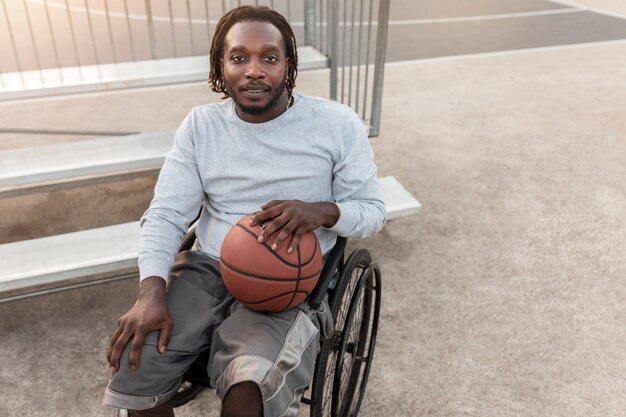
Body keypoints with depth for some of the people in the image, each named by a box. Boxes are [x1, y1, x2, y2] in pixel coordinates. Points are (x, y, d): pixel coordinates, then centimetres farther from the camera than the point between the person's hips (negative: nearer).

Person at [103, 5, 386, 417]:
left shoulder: (337, 124, -4)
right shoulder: (200, 124, 3)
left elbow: (373, 210, 1)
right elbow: (166, 213, 0)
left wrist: (321, 211, -22)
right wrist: (151, 292, -17)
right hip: (207, 268, 3)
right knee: (133, 364, -16)